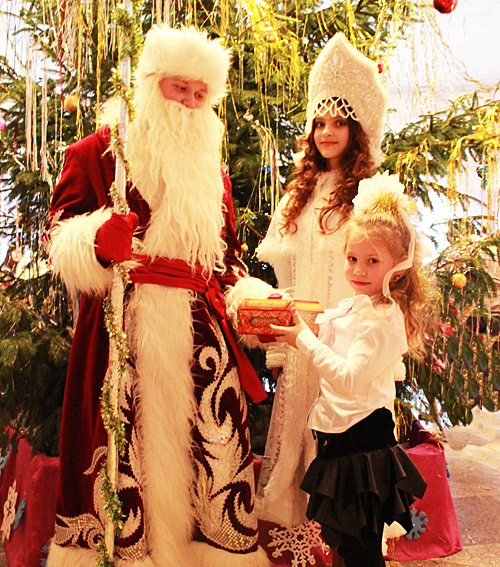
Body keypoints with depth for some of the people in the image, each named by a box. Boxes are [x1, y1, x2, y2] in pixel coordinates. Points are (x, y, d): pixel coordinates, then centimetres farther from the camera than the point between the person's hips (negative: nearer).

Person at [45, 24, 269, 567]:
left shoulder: (211, 166, 21)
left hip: (201, 331, 4)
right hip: (124, 329, -3)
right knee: (124, 444, -1)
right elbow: (59, 235, 3)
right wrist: (98, 240, -19)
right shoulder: (100, 150, 7)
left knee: (217, 443, 2)